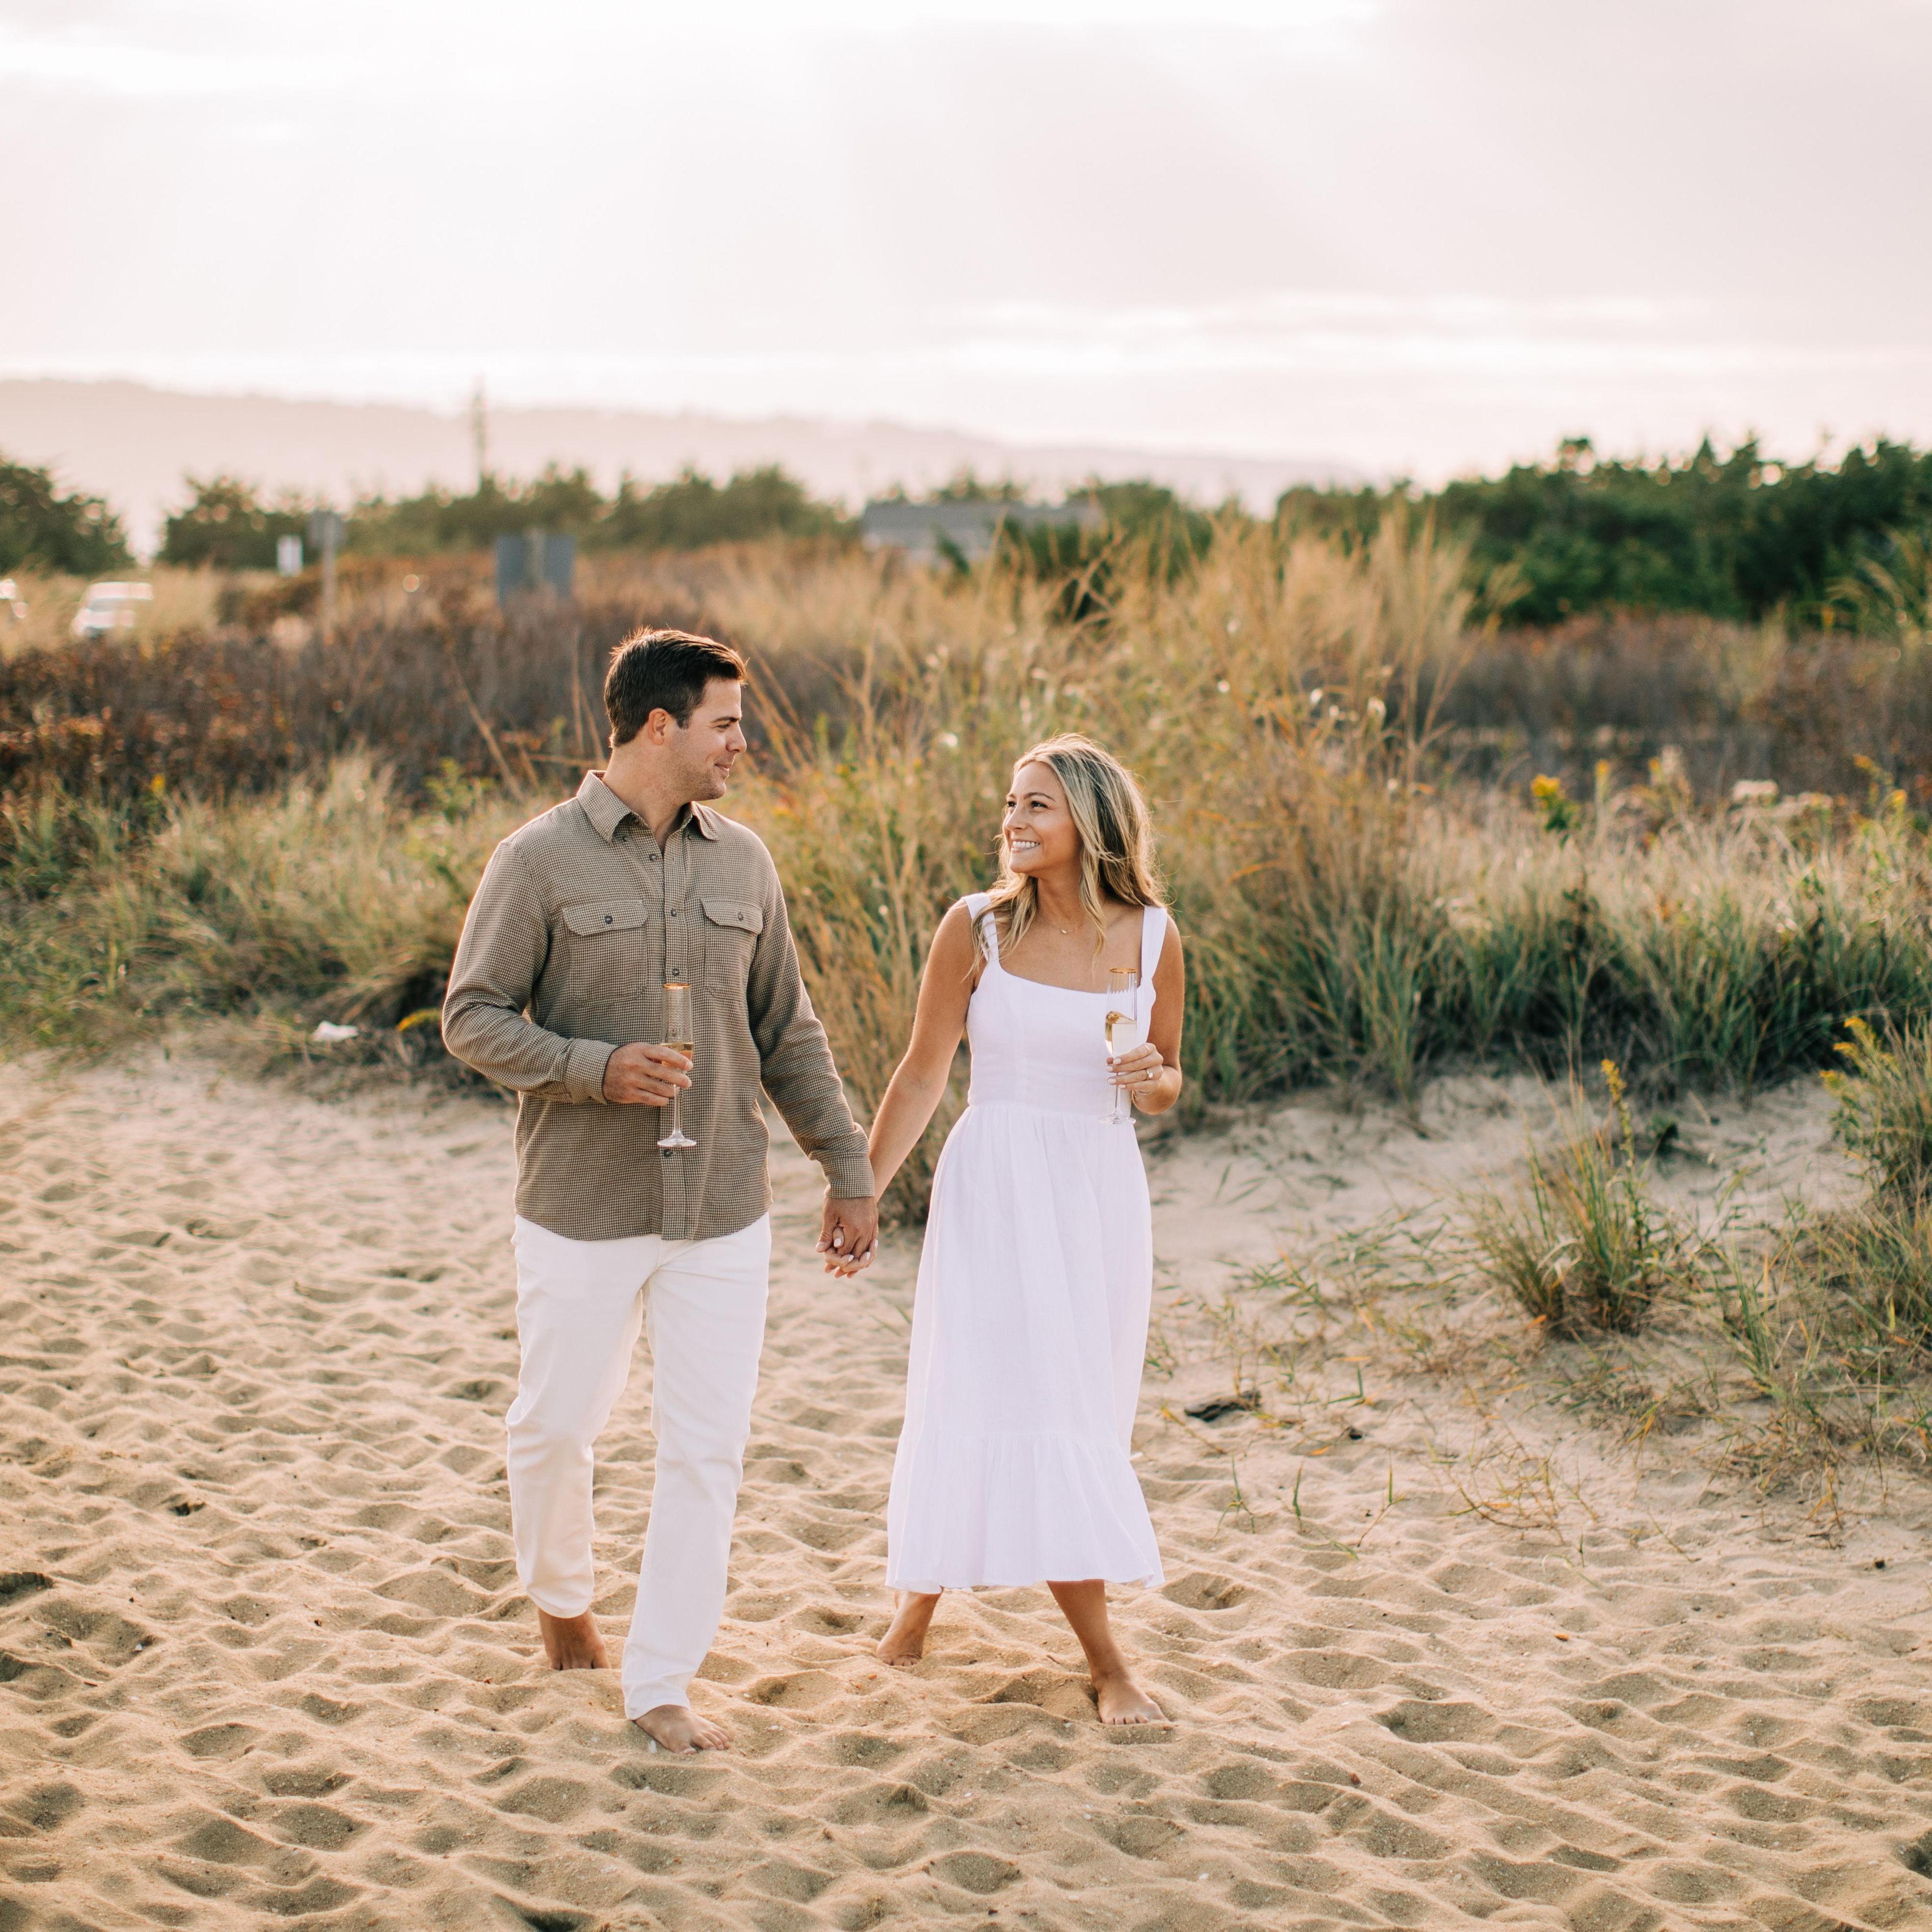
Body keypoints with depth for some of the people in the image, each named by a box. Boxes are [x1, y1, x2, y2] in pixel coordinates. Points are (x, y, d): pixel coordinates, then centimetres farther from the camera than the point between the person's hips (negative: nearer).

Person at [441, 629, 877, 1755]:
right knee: (559, 1421, 10)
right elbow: (473, 1018, -6)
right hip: (582, 1208, -3)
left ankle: (664, 1682, 14)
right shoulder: (542, 861, -7)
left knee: (709, 1448, 2)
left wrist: (847, 1171, 12)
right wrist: (595, 1069, -21)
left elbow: (789, 1033, 13)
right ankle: (560, 1597, 40)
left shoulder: (742, 862, 7)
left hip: (723, 1210, 3)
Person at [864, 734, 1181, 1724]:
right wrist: (863, 1192, -1)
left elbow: (1165, 1085, 10)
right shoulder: (976, 928, -5)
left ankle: (922, 1591, 27)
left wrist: (1153, 1079, -13)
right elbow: (924, 1072, 2)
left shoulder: (1151, 936, 0)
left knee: (1078, 1412, 8)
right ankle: (1106, 1659, 0)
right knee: (1027, 1403, -8)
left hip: (1099, 1190, 3)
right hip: (996, 1186, -3)